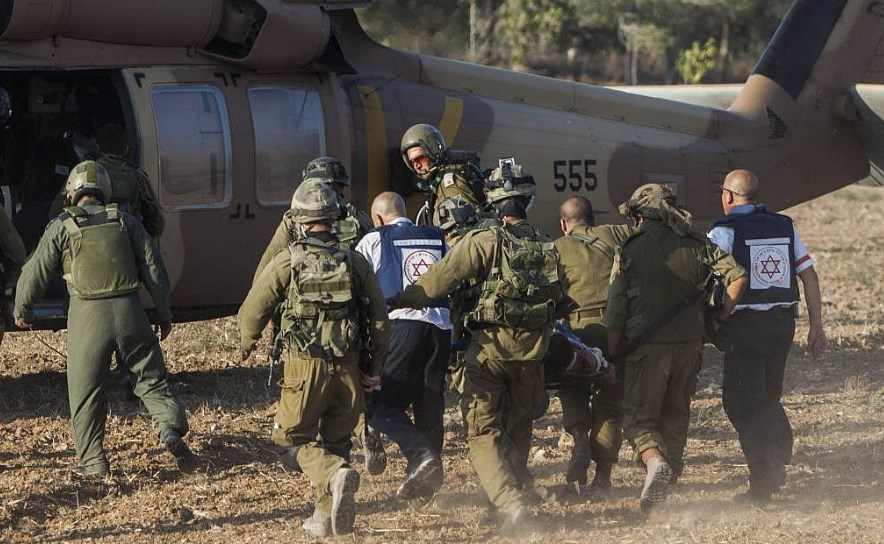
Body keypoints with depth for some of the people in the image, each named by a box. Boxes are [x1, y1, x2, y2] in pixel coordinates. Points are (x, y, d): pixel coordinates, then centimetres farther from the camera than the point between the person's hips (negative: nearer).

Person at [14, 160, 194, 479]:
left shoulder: (62, 227, 0)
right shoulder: (125, 222, 9)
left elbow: (35, 274, 3)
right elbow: (153, 268, 8)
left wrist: (22, 311, 20)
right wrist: (164, 312, 17)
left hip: (88, 316, -2)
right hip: (129, 313, 2)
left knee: (85, 393, 8)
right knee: (151, 379, 12)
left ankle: (93, 462, 8)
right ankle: (171, 428, -11)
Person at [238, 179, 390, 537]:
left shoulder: (287, 262, -6)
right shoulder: (355, 262, 2)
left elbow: (252, 312, -1)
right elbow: (379, 317, 5)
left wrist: (247, 345, 20)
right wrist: (376, 367, 15)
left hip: (305, 368, -3)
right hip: (347, 369, 3)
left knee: (297, 441, 7)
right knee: (335, 440, 17)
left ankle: (336, 474, -22)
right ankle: (327, 517, 16)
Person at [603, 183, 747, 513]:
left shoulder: (630, 252, -2)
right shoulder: (696, 246, 5)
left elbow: (615, 312, -3)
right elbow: (737, 275, 0)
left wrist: (614, 354, 9)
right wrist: (721, 318, 9)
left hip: (648, 347, -3)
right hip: (689, 343, 4)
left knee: (639, 415, 1)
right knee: (676, 414, 18)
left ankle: (654, 459, -26)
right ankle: (670, 472, 14)